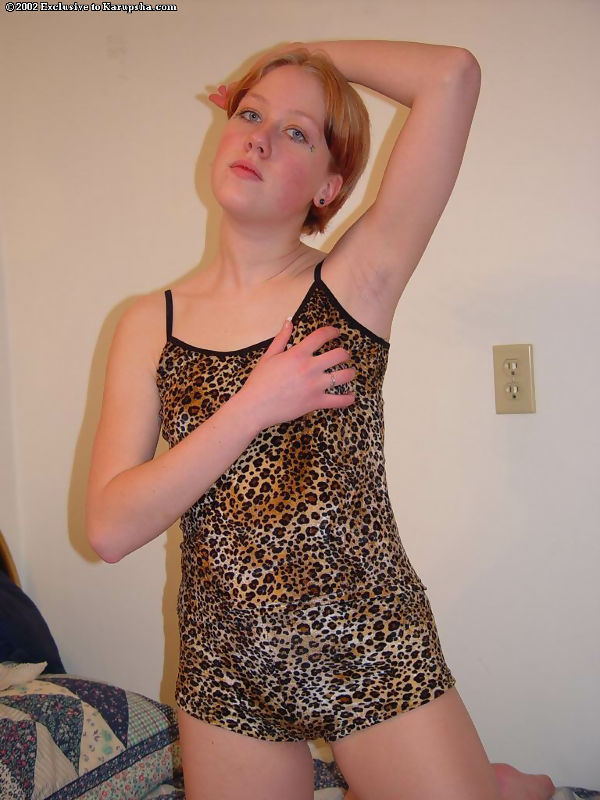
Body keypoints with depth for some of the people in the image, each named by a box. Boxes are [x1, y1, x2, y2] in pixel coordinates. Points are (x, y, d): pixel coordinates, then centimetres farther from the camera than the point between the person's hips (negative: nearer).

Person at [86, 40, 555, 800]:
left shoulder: (354, 281, -5)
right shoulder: (149, 323, 1)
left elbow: (454, 73, -14)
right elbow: (110, 527, -8)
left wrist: (310, 51, 0)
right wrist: (255, 408, -17)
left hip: (372, 650, -2)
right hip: (224, 671, 3)